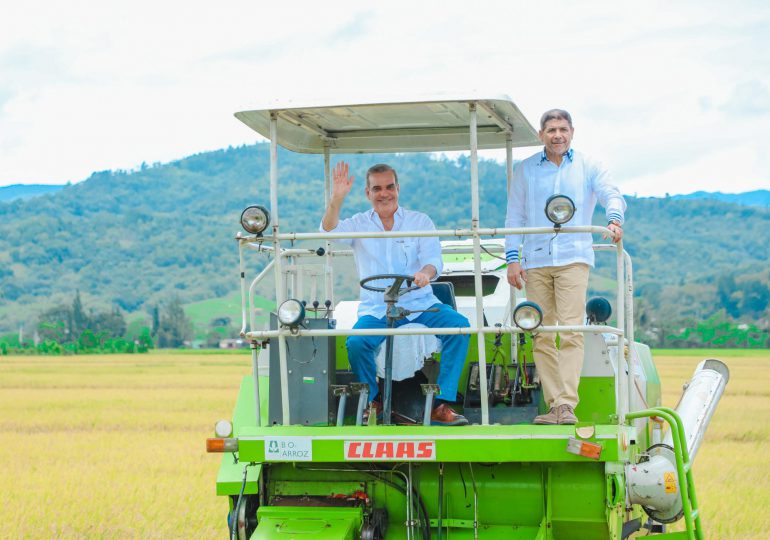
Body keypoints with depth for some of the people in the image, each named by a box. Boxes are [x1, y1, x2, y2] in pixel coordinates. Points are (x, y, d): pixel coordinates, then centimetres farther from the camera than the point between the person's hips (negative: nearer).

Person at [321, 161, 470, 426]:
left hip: (420, 304, 0)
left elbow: (433, 260, -2)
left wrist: (425, 273, -27)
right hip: (375, 309, 0)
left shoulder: (421, 221, 10)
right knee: (355, 342, -30)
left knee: (459, 325, -26)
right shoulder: (358, 224, 10)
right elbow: (329, 232, -9)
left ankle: (441, 405, -21)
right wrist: (337, 198, -26)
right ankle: (373, 401, 0)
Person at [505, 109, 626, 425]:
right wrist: (512, 259, 4)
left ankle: (567, 405, -19)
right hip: (535, 261, 2)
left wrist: (614, 220, -24)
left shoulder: (587, 167, 10)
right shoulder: (525, 170, 14)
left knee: (571, 331, -14)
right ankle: (554, 406, 3)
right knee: (542, 335, 0)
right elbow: (514, 217, 14)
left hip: (573, 259, -2)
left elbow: (611, 195, -1)